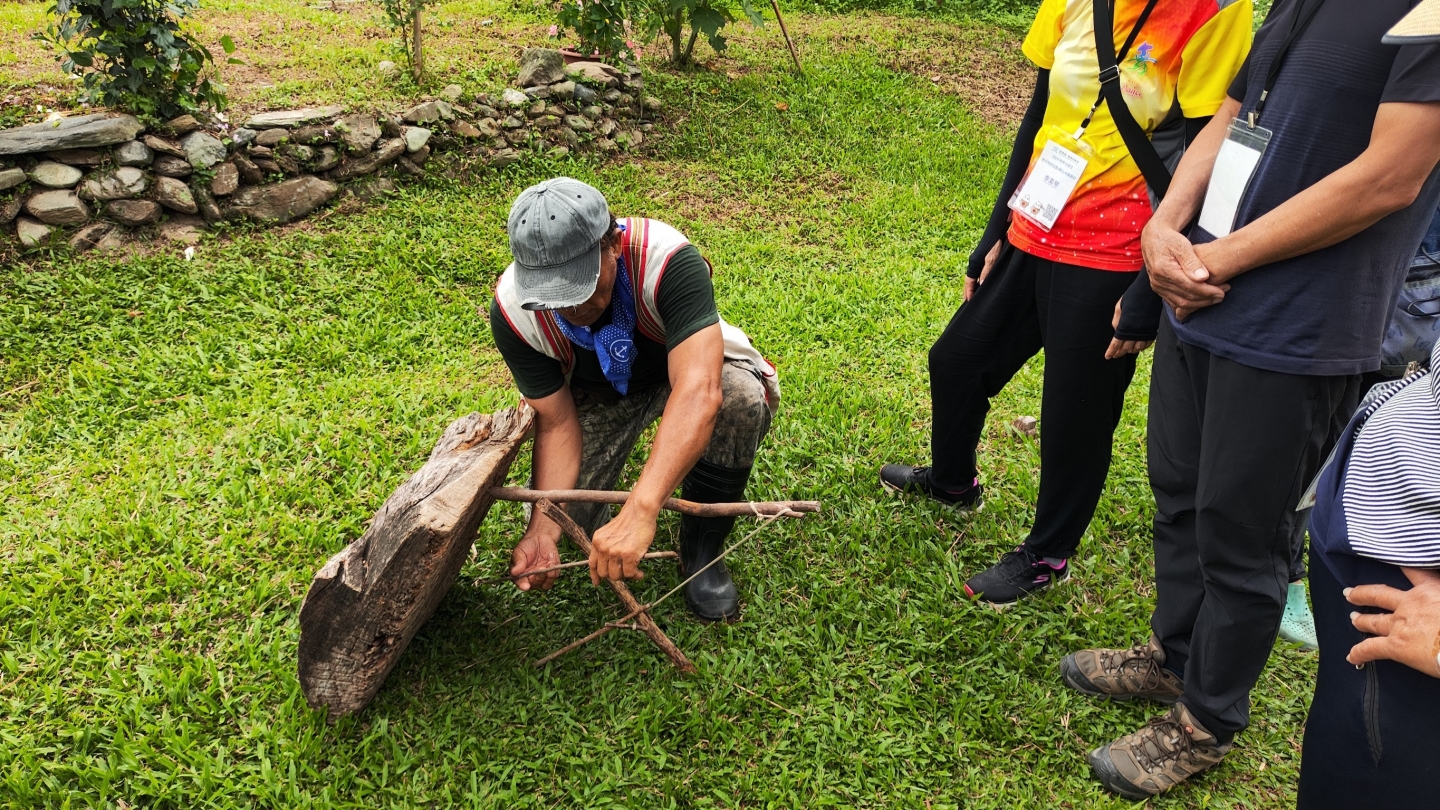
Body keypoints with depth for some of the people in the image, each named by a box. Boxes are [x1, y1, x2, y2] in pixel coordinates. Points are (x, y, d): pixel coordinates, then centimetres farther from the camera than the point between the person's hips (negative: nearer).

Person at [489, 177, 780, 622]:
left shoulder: (669, 260, -40)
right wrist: (542, 530, -36)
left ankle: (701, 551, -10)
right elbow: (557, 423, -21)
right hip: (597, 388, 2)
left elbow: (698, 391, -50)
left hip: (687, 359, -2)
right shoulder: (513, 312, -28)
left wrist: (639, 512, -61)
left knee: (742, 397, -36)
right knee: (565, 514, -15)